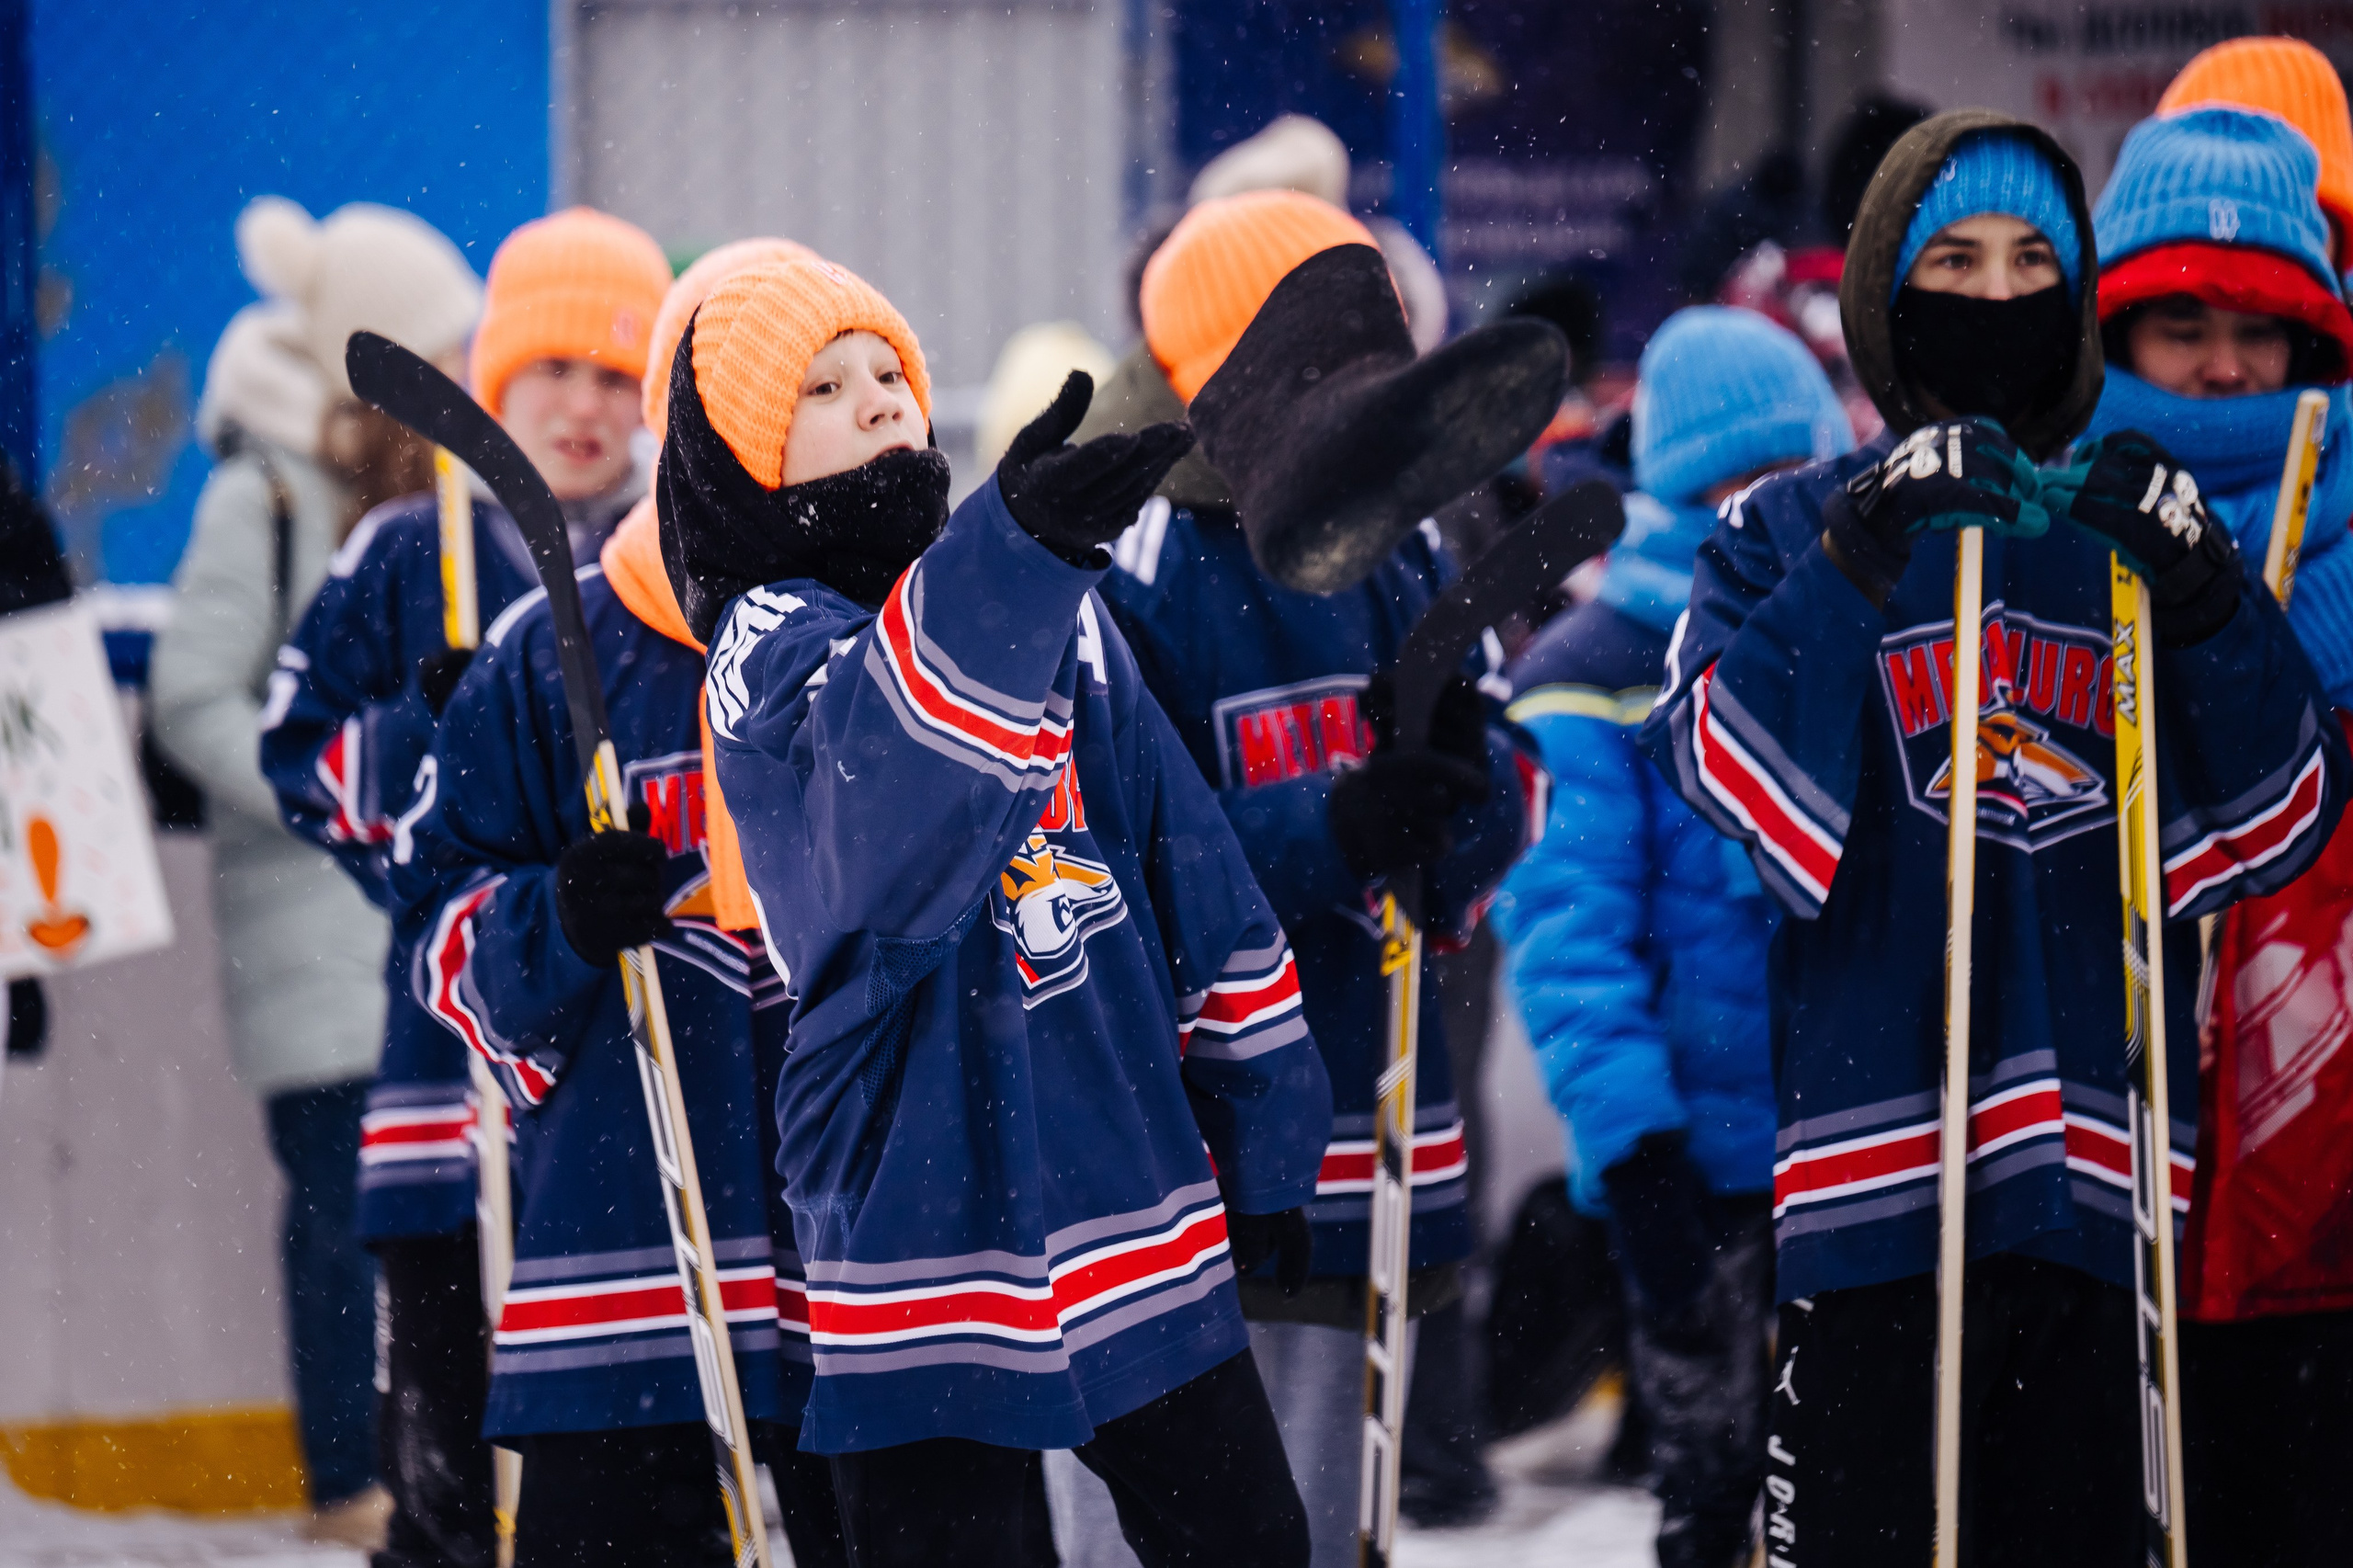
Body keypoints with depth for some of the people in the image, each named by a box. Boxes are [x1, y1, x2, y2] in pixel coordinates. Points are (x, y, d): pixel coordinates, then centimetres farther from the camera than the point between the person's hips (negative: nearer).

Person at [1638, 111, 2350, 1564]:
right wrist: (1855, 564, -22)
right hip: (1874, 1159, -3)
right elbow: (1731, 777, -11)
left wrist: (2206, 602, -10)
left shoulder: (2131, 539, 14)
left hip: (2102, 1169, 3)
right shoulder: (1797, 532, 7)